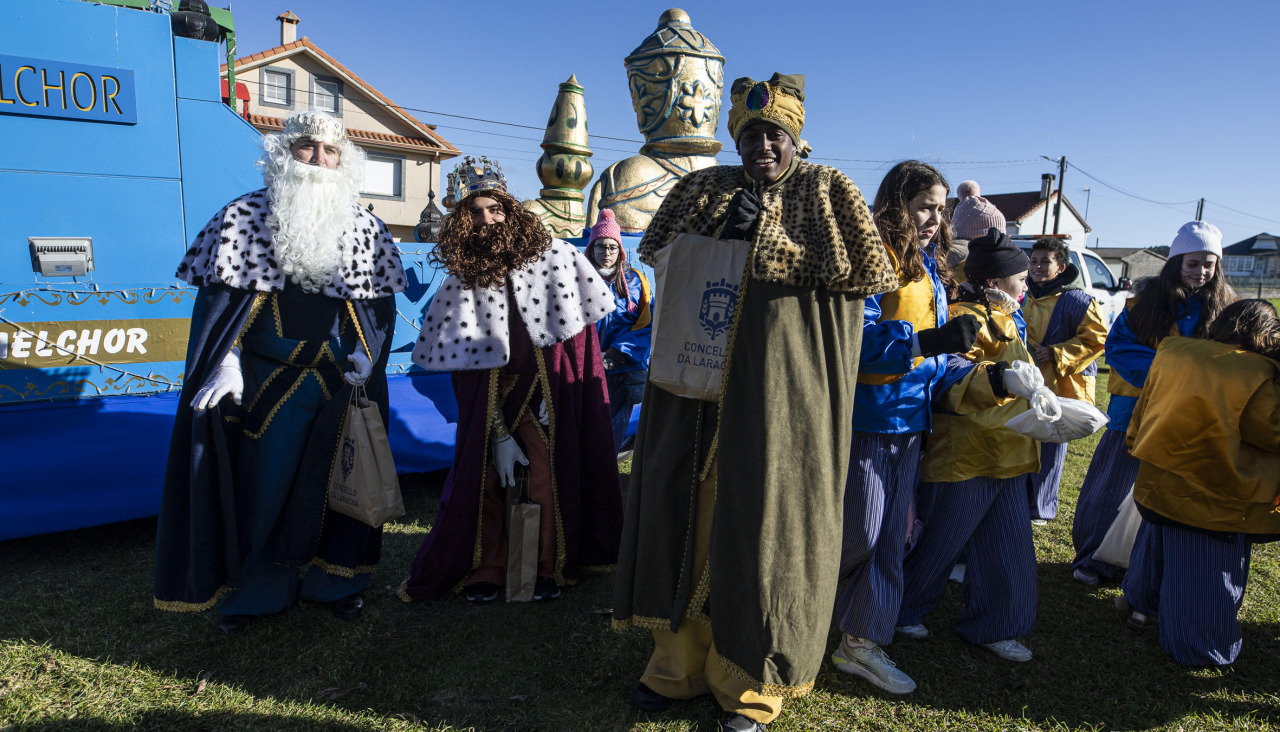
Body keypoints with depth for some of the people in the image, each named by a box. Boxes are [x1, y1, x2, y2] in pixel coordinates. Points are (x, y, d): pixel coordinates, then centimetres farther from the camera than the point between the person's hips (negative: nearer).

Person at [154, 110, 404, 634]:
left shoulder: (364, 227, 4)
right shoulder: (246, 216, -1)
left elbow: (379, 302, 7)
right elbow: (220, 296, -2)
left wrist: (362, 360, -5)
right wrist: (227, 363, -12)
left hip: (339, 384, 2)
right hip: (261, 380, -1)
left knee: (337, 481, 9)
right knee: (258, 481, 7)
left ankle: (335, 579, 27)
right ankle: (255, 588, 24)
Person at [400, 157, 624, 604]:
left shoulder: (555, 256, -8)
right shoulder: (463, 282, -5)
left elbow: (578, 329, -1)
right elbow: (471, 366, -6)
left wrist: (555, 394, -7)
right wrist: (499, 435, -11)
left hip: (552, 387, -1)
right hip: (493, 394, 1)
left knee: (551, 479, -5)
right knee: (487, 478, -1)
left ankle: (549, 568, 14)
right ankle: (486, 570, 18)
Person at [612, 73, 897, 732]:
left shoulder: (825, 191, 3)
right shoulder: (706, 188, 15)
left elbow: (863, 270, -7)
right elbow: (658, 252, 13)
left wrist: (762, 247, -11)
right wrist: (725, 230, -5)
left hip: (779, 385, -4)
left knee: (762, 515, 0)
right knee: (689, 505, 9)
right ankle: (680, 660, 27)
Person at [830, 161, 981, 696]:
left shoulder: (929, 268, 15)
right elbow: (857, 336, -23)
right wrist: (929, 340, -29)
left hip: (910, 415, 8)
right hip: (867, 415, -8)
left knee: (892, 535, 11)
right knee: (859, 533, -3)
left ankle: (862, 642, 23)